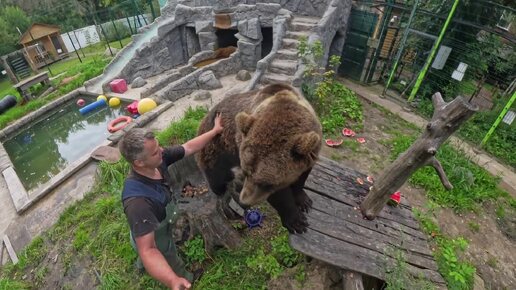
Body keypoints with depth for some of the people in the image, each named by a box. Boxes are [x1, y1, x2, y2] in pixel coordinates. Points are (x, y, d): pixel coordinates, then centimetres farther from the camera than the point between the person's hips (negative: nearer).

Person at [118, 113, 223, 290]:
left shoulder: (158, 160, -27)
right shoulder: (138, 200, -48)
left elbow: (189, 147, -14)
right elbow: (148, 250, -48)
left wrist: (215, 130, -10)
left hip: (156, 229, 7)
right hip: (154, 241, -7)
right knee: (175, 267, 25)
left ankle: (141, 265, 74)